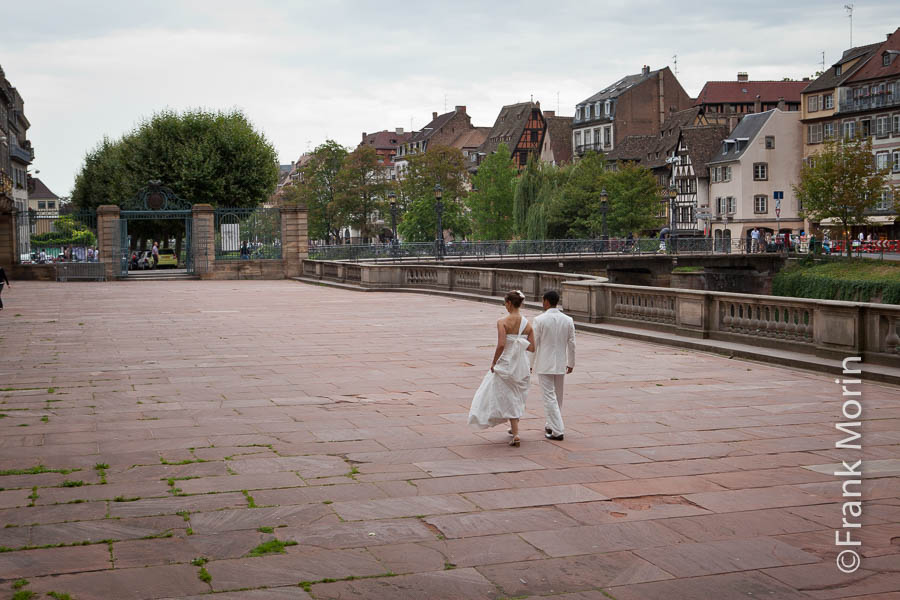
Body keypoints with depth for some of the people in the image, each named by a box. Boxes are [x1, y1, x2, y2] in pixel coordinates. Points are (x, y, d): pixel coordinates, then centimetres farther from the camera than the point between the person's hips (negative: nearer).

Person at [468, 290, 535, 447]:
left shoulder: (502, 322, -16)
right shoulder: (527, 323, -2)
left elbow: (501, 345, -25)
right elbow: (532, 348, -2)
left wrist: (494, 363, -11)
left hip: (505, 363, -4)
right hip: (522, 364, 4)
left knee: (508, 398, 8)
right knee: (517, 396, 23)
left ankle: (516, 434, 1)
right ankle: (514, 428, 36)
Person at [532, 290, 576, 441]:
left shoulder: (540, 319, -12)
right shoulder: (568, 320, 0)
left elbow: (534, 343, -10)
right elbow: (571, 344, 4)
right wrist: (571, 363, 15)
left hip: (544, 364, -5)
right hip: (561, 364, 5)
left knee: (549, 397, -2)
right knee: (558, 397, 18)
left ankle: (558, 431, -8)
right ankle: (551, 425, 32)